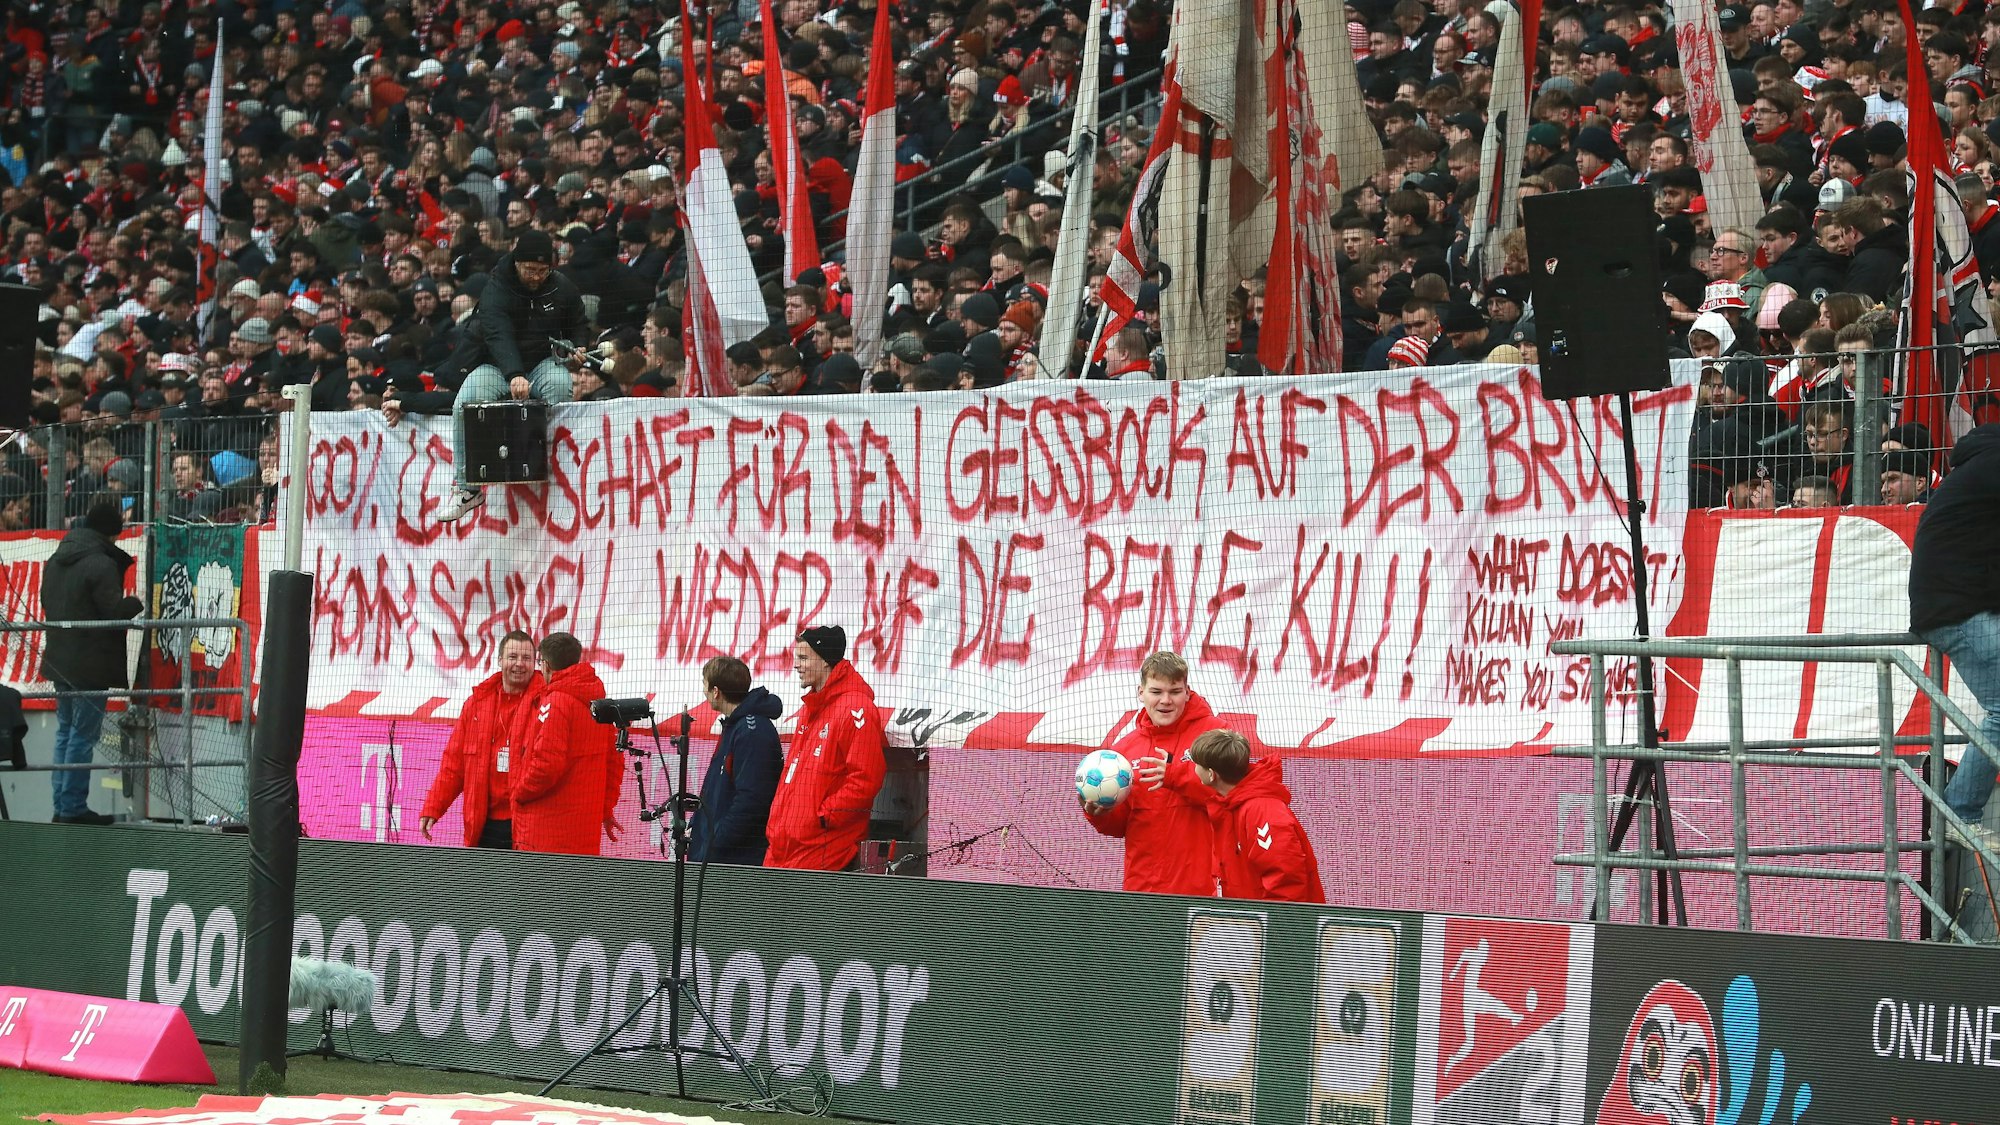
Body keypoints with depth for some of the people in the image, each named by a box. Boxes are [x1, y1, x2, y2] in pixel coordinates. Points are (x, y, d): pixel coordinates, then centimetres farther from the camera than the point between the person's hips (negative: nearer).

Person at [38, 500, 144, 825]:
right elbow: (115, 612, -19)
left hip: (60, 660, 8)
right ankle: (73, 807, -4)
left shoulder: (56, 561, 11)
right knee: (83, 735, -4)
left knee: (66, 732, 14)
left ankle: (62, 804, 16)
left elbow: (47, 605, 19)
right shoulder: (102, 564, -16)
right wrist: (136, 603, -1)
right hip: (90, 663, -8)